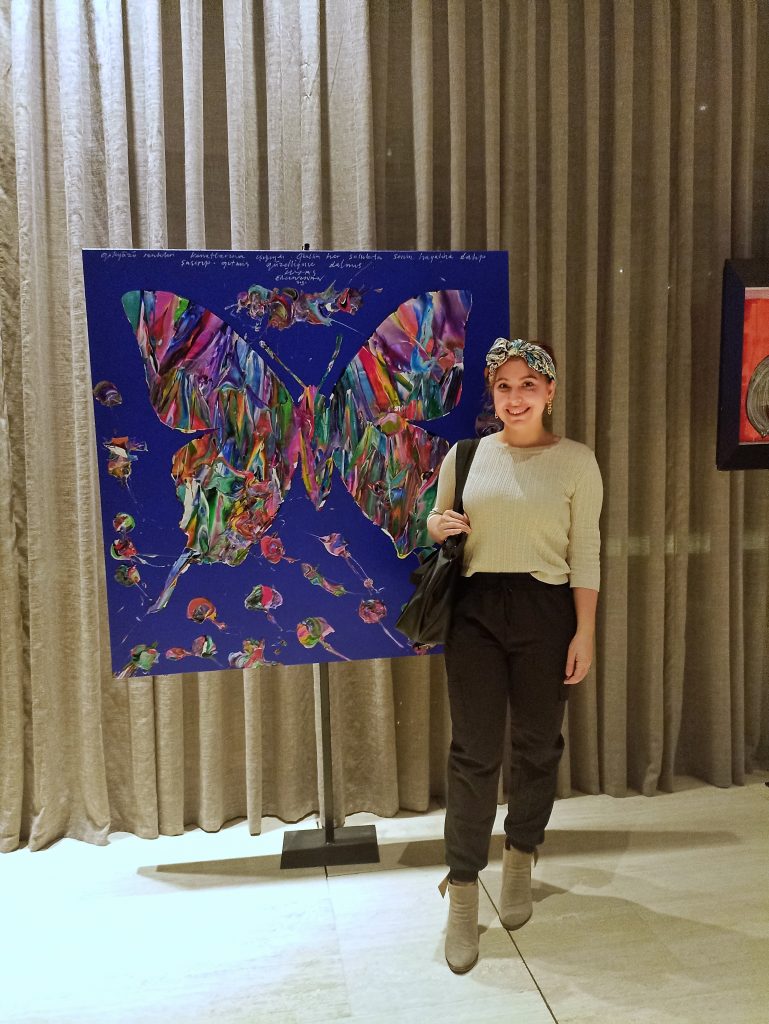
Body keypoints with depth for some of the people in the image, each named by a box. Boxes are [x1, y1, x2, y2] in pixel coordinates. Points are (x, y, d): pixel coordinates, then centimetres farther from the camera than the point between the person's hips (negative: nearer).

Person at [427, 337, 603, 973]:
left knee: (537, 746, 12)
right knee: (474, 751, 2)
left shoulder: (576, 461, 0)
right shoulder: (467, 455, 5)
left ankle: (520, 863, 37)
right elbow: (439, 519, 17)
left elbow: (585, 555, 0)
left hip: (546, 612, 0)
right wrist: (436, 525, -7)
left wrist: (584, 633, -5)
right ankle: (462, 897, 15)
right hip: (476, 610, 1)